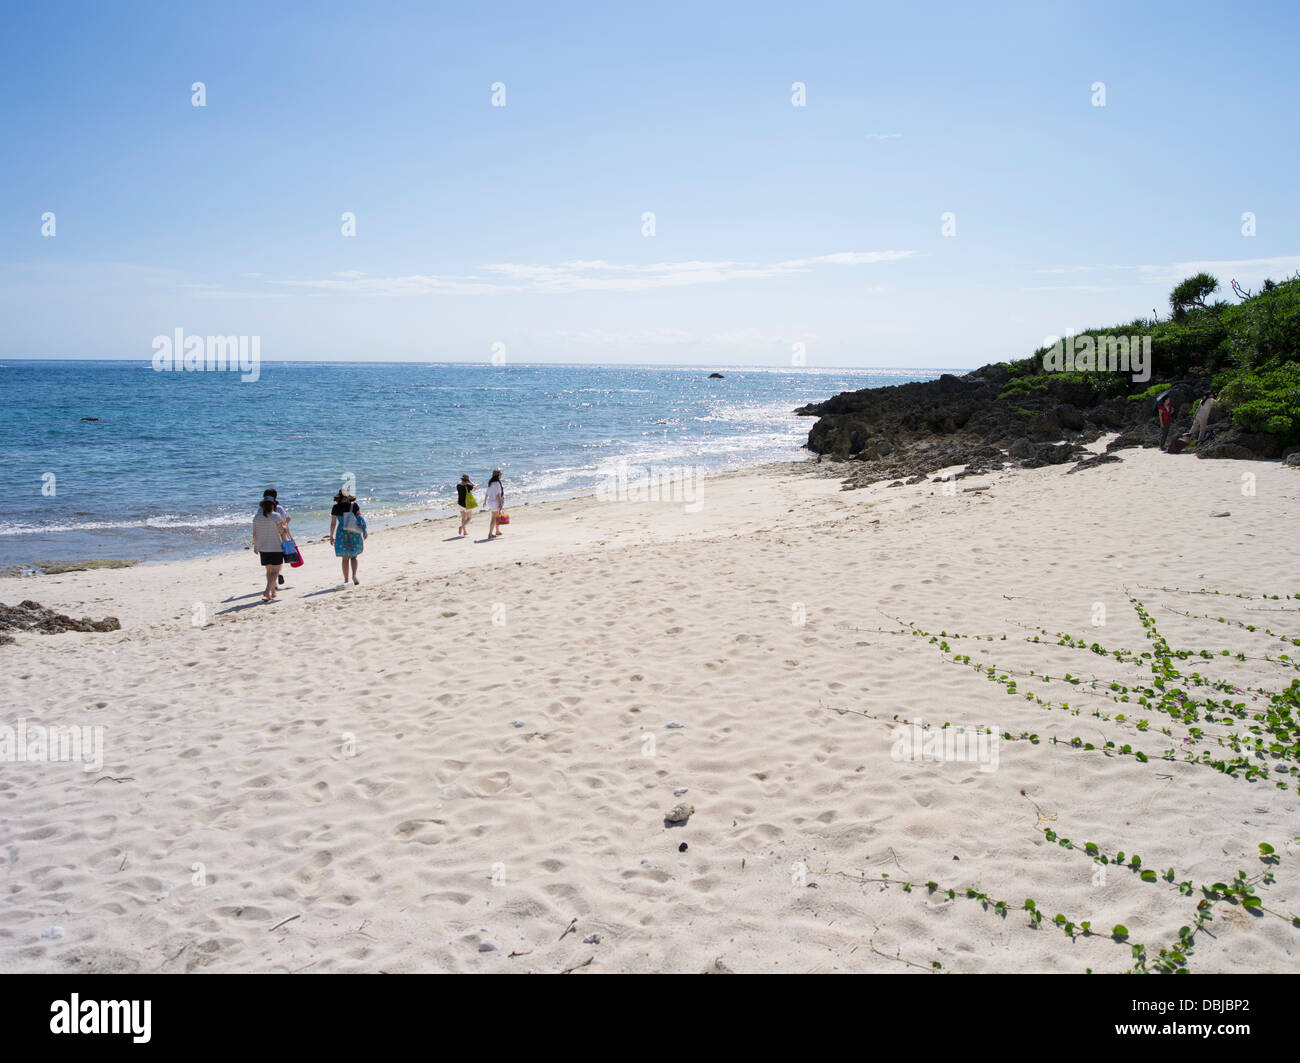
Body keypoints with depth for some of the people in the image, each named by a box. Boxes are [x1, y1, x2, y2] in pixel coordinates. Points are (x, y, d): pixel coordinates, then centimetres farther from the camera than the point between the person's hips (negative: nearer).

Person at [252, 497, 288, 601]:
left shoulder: (257, 517, 3)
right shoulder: (275, 516, -11)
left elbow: (255, 533, 8)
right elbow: (281, 531, -7)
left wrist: (255, 545, 22)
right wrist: (285, 525, 14)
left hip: (263, 548, 5)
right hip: (276, 548, -5)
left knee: (269, 570, 16)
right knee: (275, 571, -3)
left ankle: (273, 592, 22)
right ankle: (267, 592, -18)